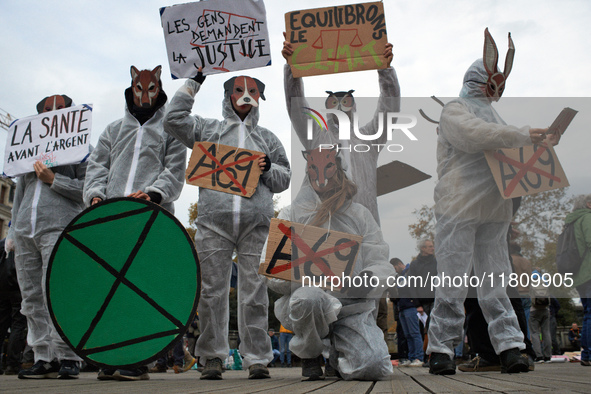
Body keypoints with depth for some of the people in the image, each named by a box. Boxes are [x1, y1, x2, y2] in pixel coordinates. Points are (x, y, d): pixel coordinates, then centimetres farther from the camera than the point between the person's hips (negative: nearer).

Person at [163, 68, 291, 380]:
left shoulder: (267, 138, 22)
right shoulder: (208, 130, 18)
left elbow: (284, 180, 21)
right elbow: (173, 121, 8)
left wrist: (269, 169, -1)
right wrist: (193, 84, 12)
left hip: (255, 225, 1)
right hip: (214, 222, 0)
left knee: (254, 292, -1)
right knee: (212, 290, 0)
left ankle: (257, 358, 6)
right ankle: (212, 356, 11)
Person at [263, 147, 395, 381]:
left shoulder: (359, 214, 14)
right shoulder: (290, 215, 10)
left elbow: (381, 264, 8)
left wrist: (370, 278, -17)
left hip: (354, 307, 2)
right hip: (307, 301, -1)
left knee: (375, 367, -23)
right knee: (309, 297, -38)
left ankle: (337, 353, 15)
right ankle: (309, 355, -4)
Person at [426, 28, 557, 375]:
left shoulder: (492, 114, 27)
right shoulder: (455, 111, 2)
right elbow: (476, 136, -19)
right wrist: (523, 136, -17)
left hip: (493, 211, 7)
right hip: (459, 208, -7)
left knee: (494, 281, 6)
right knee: (453, 279, -6)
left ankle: (510, 347, 6)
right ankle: (441, 350, 1)